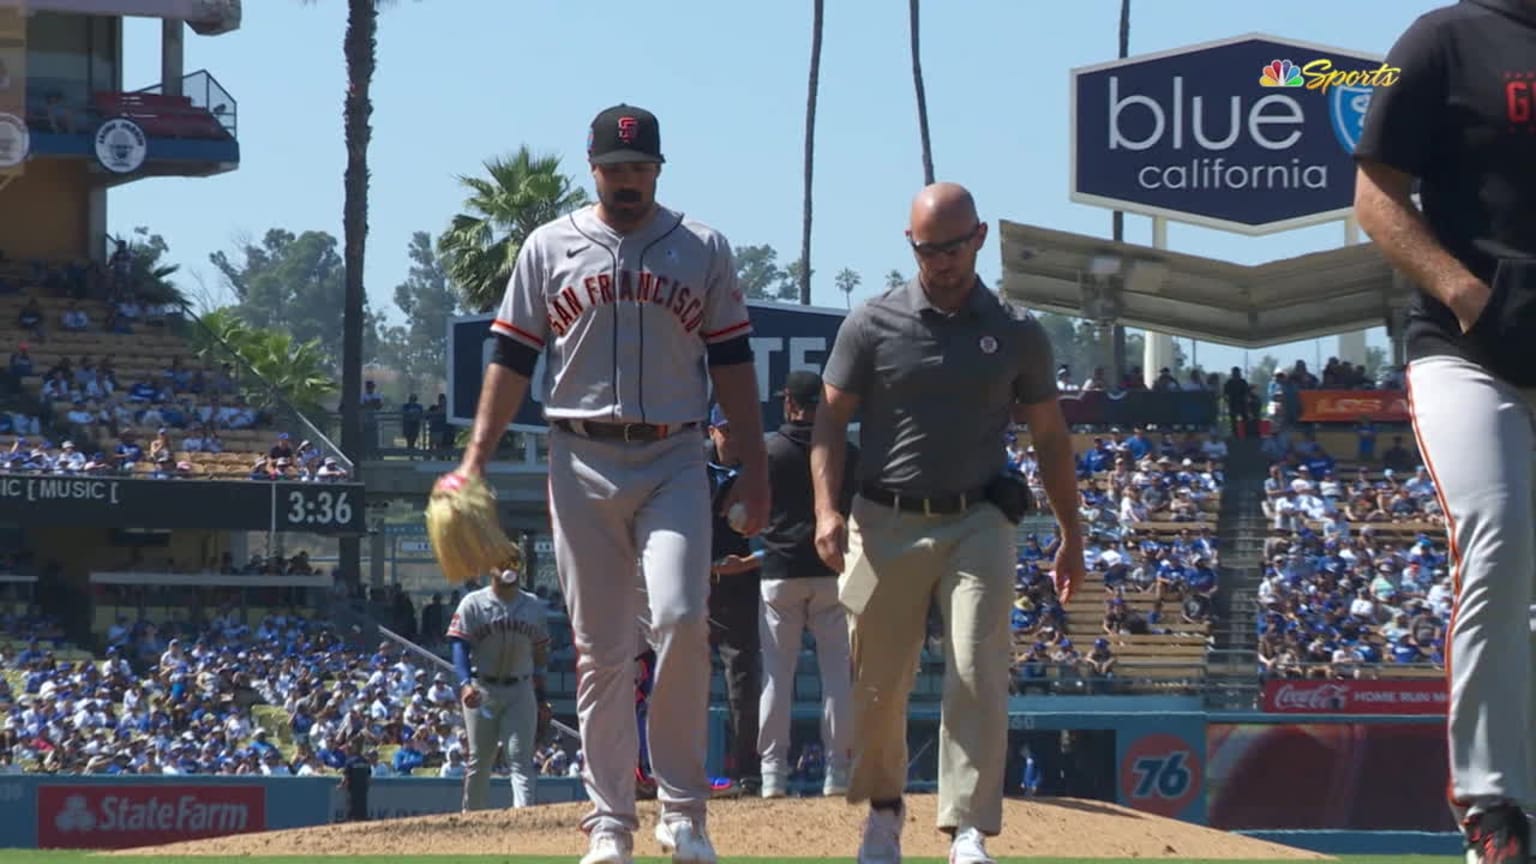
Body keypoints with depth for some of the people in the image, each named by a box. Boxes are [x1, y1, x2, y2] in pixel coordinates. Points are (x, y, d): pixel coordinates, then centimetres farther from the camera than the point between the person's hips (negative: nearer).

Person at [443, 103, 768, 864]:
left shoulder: (702, 249, 8)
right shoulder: (550, 248, 8)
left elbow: (731, 362, 9)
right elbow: (511, 360, 7)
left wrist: (754, 467, 2)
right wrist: (474, 462, -2)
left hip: (674, 463, -1)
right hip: (582, 465, 1)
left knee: (680, 621, -17)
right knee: (600, 650, 2)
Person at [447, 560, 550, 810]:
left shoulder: (534, 606, 8)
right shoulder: (473, 603, -2)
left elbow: (540, 653, 13)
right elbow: (459, 644, -9)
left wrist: (540, 697, 11)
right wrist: (465, 683, -24)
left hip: (520, 689, 2)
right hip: (482, 690, -2)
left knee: (521, 758, -9)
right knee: (479, 760, 5)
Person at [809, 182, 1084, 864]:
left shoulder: (1018, 334, 5)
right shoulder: (872, 325, 1)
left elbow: (1049, 437, 13)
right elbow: (829, 420, 2)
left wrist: (1072, 536, 12)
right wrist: (827, 509, -13)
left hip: (978, 525, 0)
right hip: (886, 525, 0)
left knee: (978, 676, -13)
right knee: (878, 683, 6)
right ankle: (884, 808, 29)